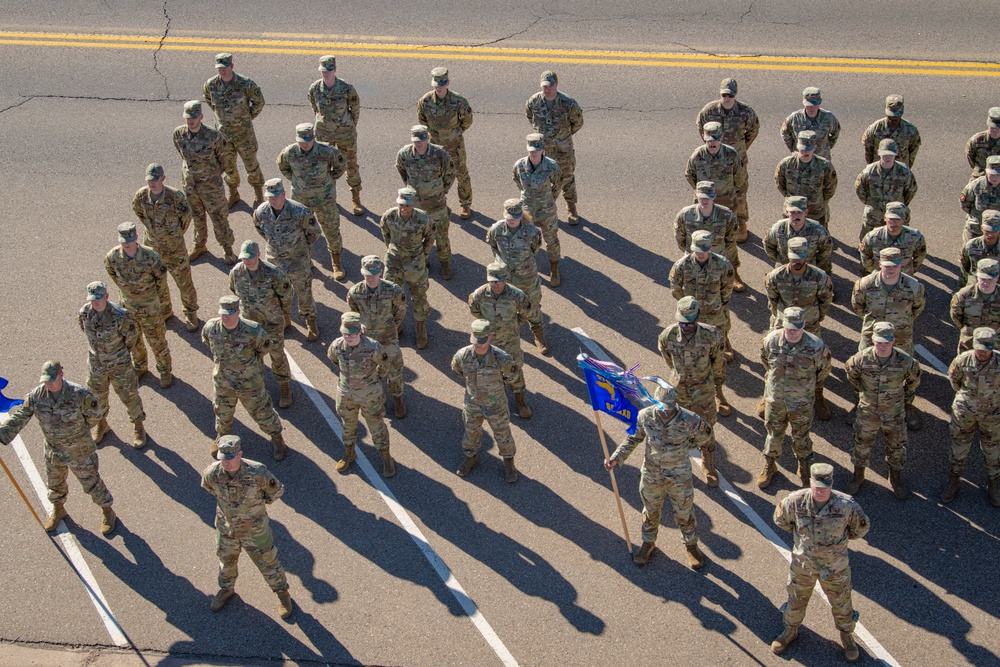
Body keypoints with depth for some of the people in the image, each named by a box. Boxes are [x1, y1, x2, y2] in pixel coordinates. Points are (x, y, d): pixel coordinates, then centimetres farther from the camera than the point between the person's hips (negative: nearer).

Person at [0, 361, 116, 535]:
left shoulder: (80, 395, -27)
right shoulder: (36, 396, -17)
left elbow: (94, 417, -11)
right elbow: (18, 418, -14)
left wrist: (77, 430, -3)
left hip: (80, 451, -4)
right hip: (53, 451, 4)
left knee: (92, 484, 12)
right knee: (54, 483, 26)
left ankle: (108, 513, 37)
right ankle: (58, 510, 55)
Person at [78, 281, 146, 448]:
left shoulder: (119, 315, -29)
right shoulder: (84, 313, -16)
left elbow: (132, 335, -11)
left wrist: (124, 351, 4)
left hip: (119, 364, -4)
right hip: (96, 363, 4)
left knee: (129, 395, 11)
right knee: (97, 395, 22)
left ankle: (138, 426, 34)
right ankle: (101, 424, 48)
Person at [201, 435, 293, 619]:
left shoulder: (258, 473, -33)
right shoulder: (212, 473, -25)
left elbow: (277, 490, -12)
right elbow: (207, 486, 3)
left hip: (255, 530, -3)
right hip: (226, 528, 3)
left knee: (268, 563, 17)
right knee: (226, 561, 27)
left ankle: (282, 593, 43)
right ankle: (226, 589, 57)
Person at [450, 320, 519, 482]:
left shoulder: (501, 358, -35)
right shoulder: (462, 355, -28)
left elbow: (511, 376, -11)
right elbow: (457, 370, -1)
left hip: (496, 405, -2)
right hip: (473, 404, 2)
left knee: (502, 435, 21)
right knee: (471, 433, 26)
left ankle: (509, 463, 49)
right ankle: (471, 458, 56)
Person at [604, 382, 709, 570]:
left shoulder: (689, 420, -26)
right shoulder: (644, 416, -21)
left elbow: (704, 438, -5)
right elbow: (633, 438, -3)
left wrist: (682, 445, -8)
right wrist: (616, 458, -12)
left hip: (679, 478, -1)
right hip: (651, 477, 2)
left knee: (684, 514, 21)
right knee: (650, 512, 25)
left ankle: (691, 545, 48)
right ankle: (648, 543, 51)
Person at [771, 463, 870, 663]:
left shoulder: (847, 505, -27)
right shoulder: (795, 501, -24)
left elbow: (861, 528, -5)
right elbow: (780, 520, -1)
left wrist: (840, 538, 1)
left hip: (835, 567, -1)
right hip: (802, 564, 1)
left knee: (841, 603, 20)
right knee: (796, 601, 23)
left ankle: (847, 635, 49)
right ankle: (790, 631, 51)